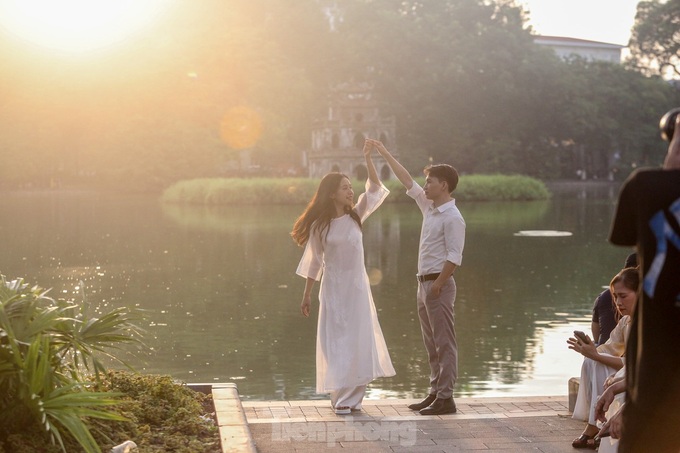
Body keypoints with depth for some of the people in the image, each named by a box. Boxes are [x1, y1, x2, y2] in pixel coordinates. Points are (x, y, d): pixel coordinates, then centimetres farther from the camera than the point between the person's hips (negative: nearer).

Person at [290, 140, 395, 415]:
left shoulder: (356, 216, 3)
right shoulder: (320, 226, -5)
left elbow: (375, 188, -3)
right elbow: (313, 261, 1)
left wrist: (368, 159, -14)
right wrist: (307, 295, 3)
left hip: (358, 288, 3)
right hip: (334, 289, -3)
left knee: (361, 342, 4)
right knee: (337, 343, 0)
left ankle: (353, 397, 13)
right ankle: (341, 398, 9)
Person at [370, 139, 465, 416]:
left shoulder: (452, 218, -14)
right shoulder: (429, 207, 12)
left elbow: (454, 257, -19)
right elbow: (407, 181, 19)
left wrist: (437, 285, -20)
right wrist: (385, 154, 20)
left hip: (438, 284, -9)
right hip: (424, 282, 9)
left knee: (444, 343, -5)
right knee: (431, 343, 13)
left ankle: (445, 398, -2)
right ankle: (435, 393, 20)